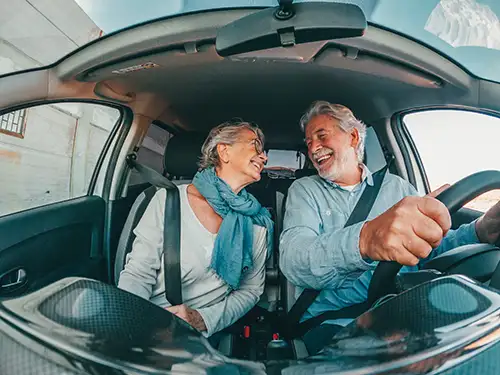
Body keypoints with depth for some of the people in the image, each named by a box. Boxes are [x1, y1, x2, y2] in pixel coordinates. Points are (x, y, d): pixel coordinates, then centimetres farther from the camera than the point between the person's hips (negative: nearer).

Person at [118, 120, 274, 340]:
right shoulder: (169, 199, -4)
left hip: (203, 337, 1)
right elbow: (137, 274, -3)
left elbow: (251, 290, 5)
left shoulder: (258, 223, 0)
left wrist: (202, 320, -11)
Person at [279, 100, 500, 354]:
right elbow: (292, 260, -20)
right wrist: (364, 240, -39)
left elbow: (435, 247, 8)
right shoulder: (304, 190, -1)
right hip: (332, 321, -4)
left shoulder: (396, 186, 9)